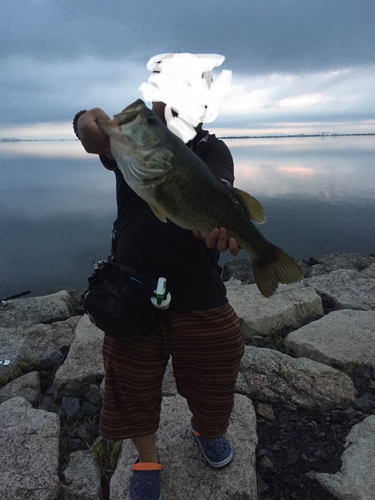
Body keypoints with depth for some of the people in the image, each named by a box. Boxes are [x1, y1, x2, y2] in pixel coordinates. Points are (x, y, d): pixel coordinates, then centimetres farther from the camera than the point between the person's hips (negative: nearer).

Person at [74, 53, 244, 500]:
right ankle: (147, 462, 45)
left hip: (200, 299, 0)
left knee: (211, 384, 17)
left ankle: (207, 430, 53)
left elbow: (218, 186, -24)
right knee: (134, 390, 15)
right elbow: (99, 136, -19)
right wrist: (89, 121, -44)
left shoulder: (211, 149, -2)